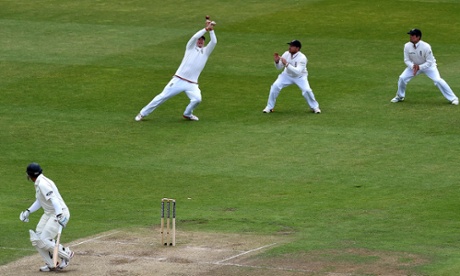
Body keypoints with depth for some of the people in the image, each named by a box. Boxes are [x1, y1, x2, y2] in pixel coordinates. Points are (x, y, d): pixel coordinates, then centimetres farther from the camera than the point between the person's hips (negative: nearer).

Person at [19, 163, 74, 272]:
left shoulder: (43, 184, -20)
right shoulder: (38, 184, 12)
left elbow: (54, 199, -32)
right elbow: (39, 201, 26)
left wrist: (59, 215, -42)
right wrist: (28, 211, 20)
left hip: (59, 213, -10)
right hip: (48, 214, 10)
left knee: (43, 241, -14)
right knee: (36, 240, 5)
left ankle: (66, 254, 5)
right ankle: (51, 265, 12)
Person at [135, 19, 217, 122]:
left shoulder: (206, 51, 16)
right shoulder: (191, 47, 12)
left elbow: (214, 42, 1)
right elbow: (195, 37, -8)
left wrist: (211, 30, -6)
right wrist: (206, 29, -10)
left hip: (192, 84, 2)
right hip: (178, 80, -2)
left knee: (197, 99, -22)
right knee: (163, 96, -4)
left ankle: (187, 114, 9)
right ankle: (142, 113, 6)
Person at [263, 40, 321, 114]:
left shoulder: (302, 58, -29)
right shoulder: (286, 54, -15)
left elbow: (297, 72, -40)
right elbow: (279, 67, -5)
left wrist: (286, 64, -46)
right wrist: (277, 61, -28)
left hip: (300, 77, -4)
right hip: (287, 75, 4)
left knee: (307, 90, -23)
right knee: (275, 86, -15)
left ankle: (314, 107, 5)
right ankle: (269, 107, 0)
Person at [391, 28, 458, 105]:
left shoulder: (426, 46, -31)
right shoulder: (407, 46, -18)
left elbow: (429, 62, -24)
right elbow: (407, 60, -9)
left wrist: (419, 67, -32)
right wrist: (413, 66, -28)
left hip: (428, 65, -4)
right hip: (413, 65, 4)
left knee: (438, 80, -20)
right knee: (402, 78, -7)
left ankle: (453, 98, -11)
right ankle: (400, 97, 19)